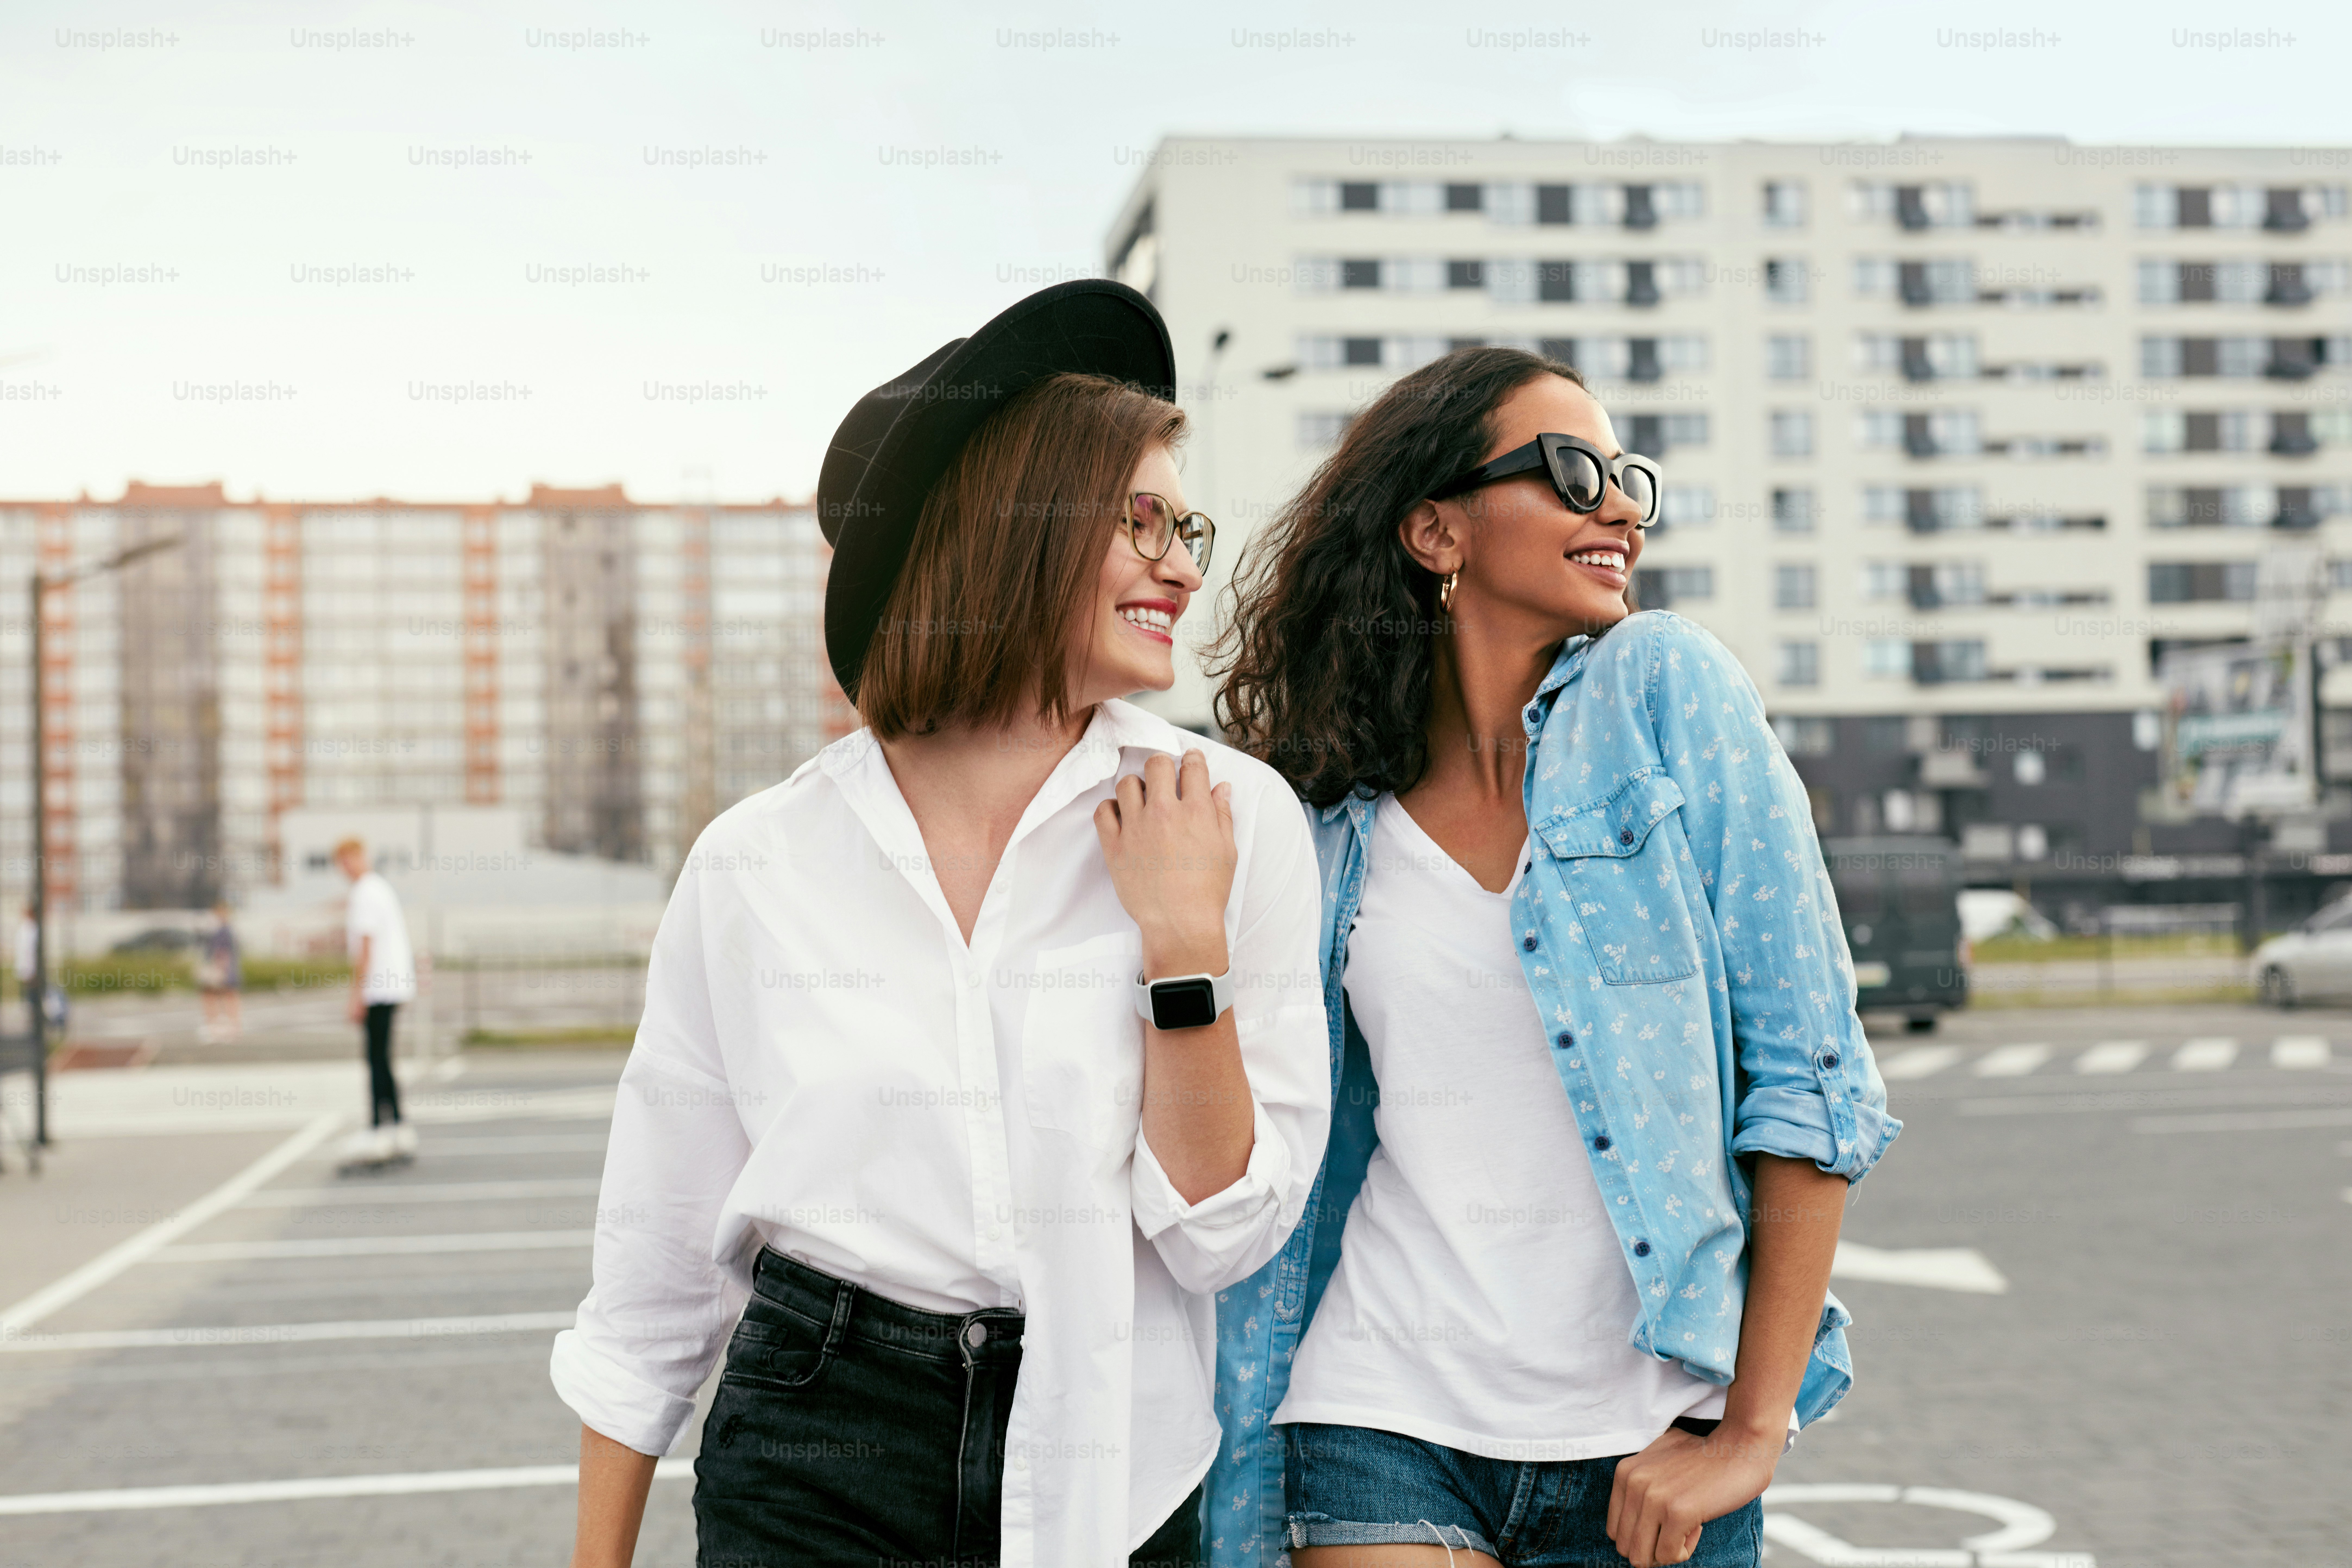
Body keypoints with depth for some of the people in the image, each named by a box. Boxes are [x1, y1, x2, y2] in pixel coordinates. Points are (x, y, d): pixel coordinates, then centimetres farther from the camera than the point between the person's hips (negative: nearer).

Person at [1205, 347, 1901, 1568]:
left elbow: (1808, 1073, -6)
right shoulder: (1335, 826, 3)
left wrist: (1752, 1429, -8)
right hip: (1387, 1423, 1)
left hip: (1650, 1443, -1)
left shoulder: (1668, 691, -4)